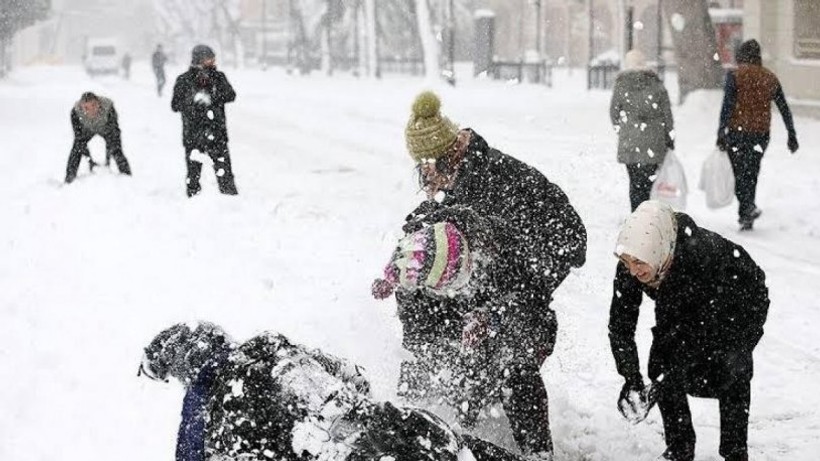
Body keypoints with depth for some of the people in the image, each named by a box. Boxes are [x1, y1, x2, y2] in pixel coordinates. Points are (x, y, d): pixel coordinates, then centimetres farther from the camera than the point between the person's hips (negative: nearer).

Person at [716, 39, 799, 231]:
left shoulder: (735, 75, -5)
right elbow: (784, 109, 10)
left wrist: (721, 133, -12)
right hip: (761, 134, 4)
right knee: (751, 173, 14)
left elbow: (727, 106, -13)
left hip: (737, 132, -4)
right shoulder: (770, 78, 8)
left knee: (739, 173, 0)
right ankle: (746, 217, 16)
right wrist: (792, 136, 16)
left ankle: (748, 207, -22)